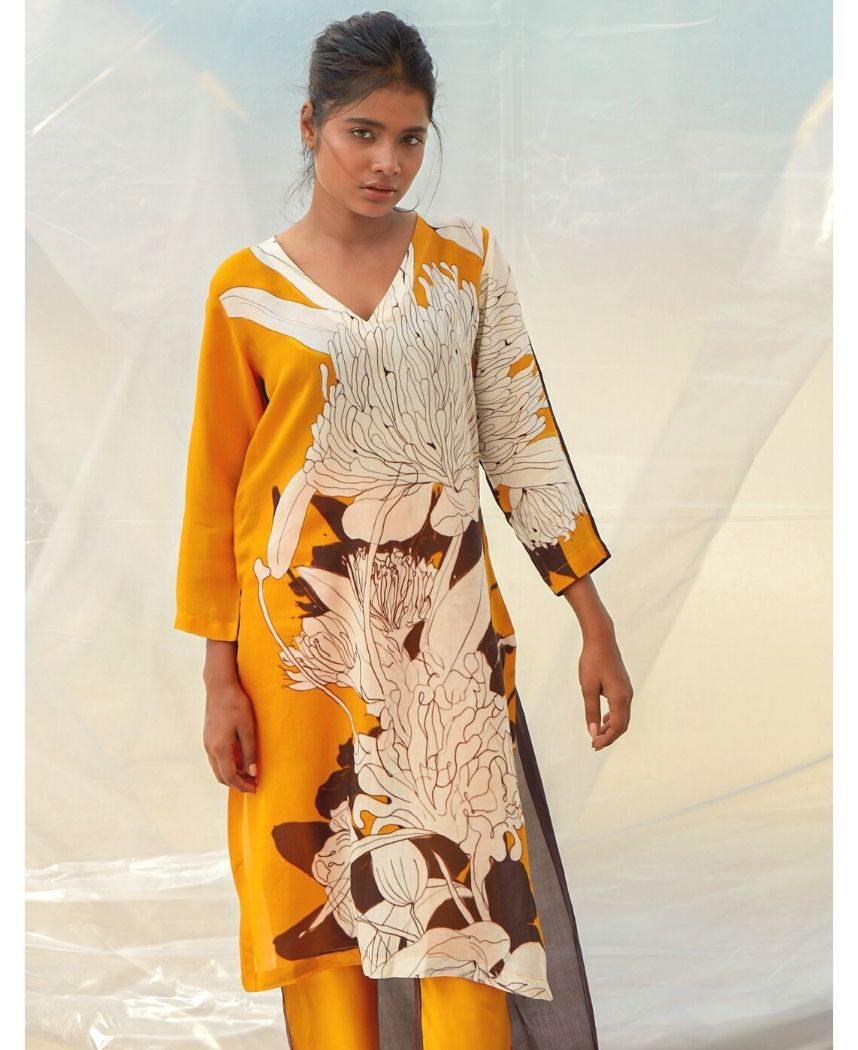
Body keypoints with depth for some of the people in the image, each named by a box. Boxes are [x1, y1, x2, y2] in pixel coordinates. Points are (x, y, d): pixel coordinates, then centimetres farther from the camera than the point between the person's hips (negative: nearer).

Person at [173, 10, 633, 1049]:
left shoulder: (466, 259, 5)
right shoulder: (247, 287, 1)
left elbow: (522, 438, 6)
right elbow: (214, 485, 3)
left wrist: (595, 624, 3)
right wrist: (220, 677, -1)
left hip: (446, 626, 1)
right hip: (304, 630, -1)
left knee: (466, 891, -2)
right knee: (324, 885, 5)